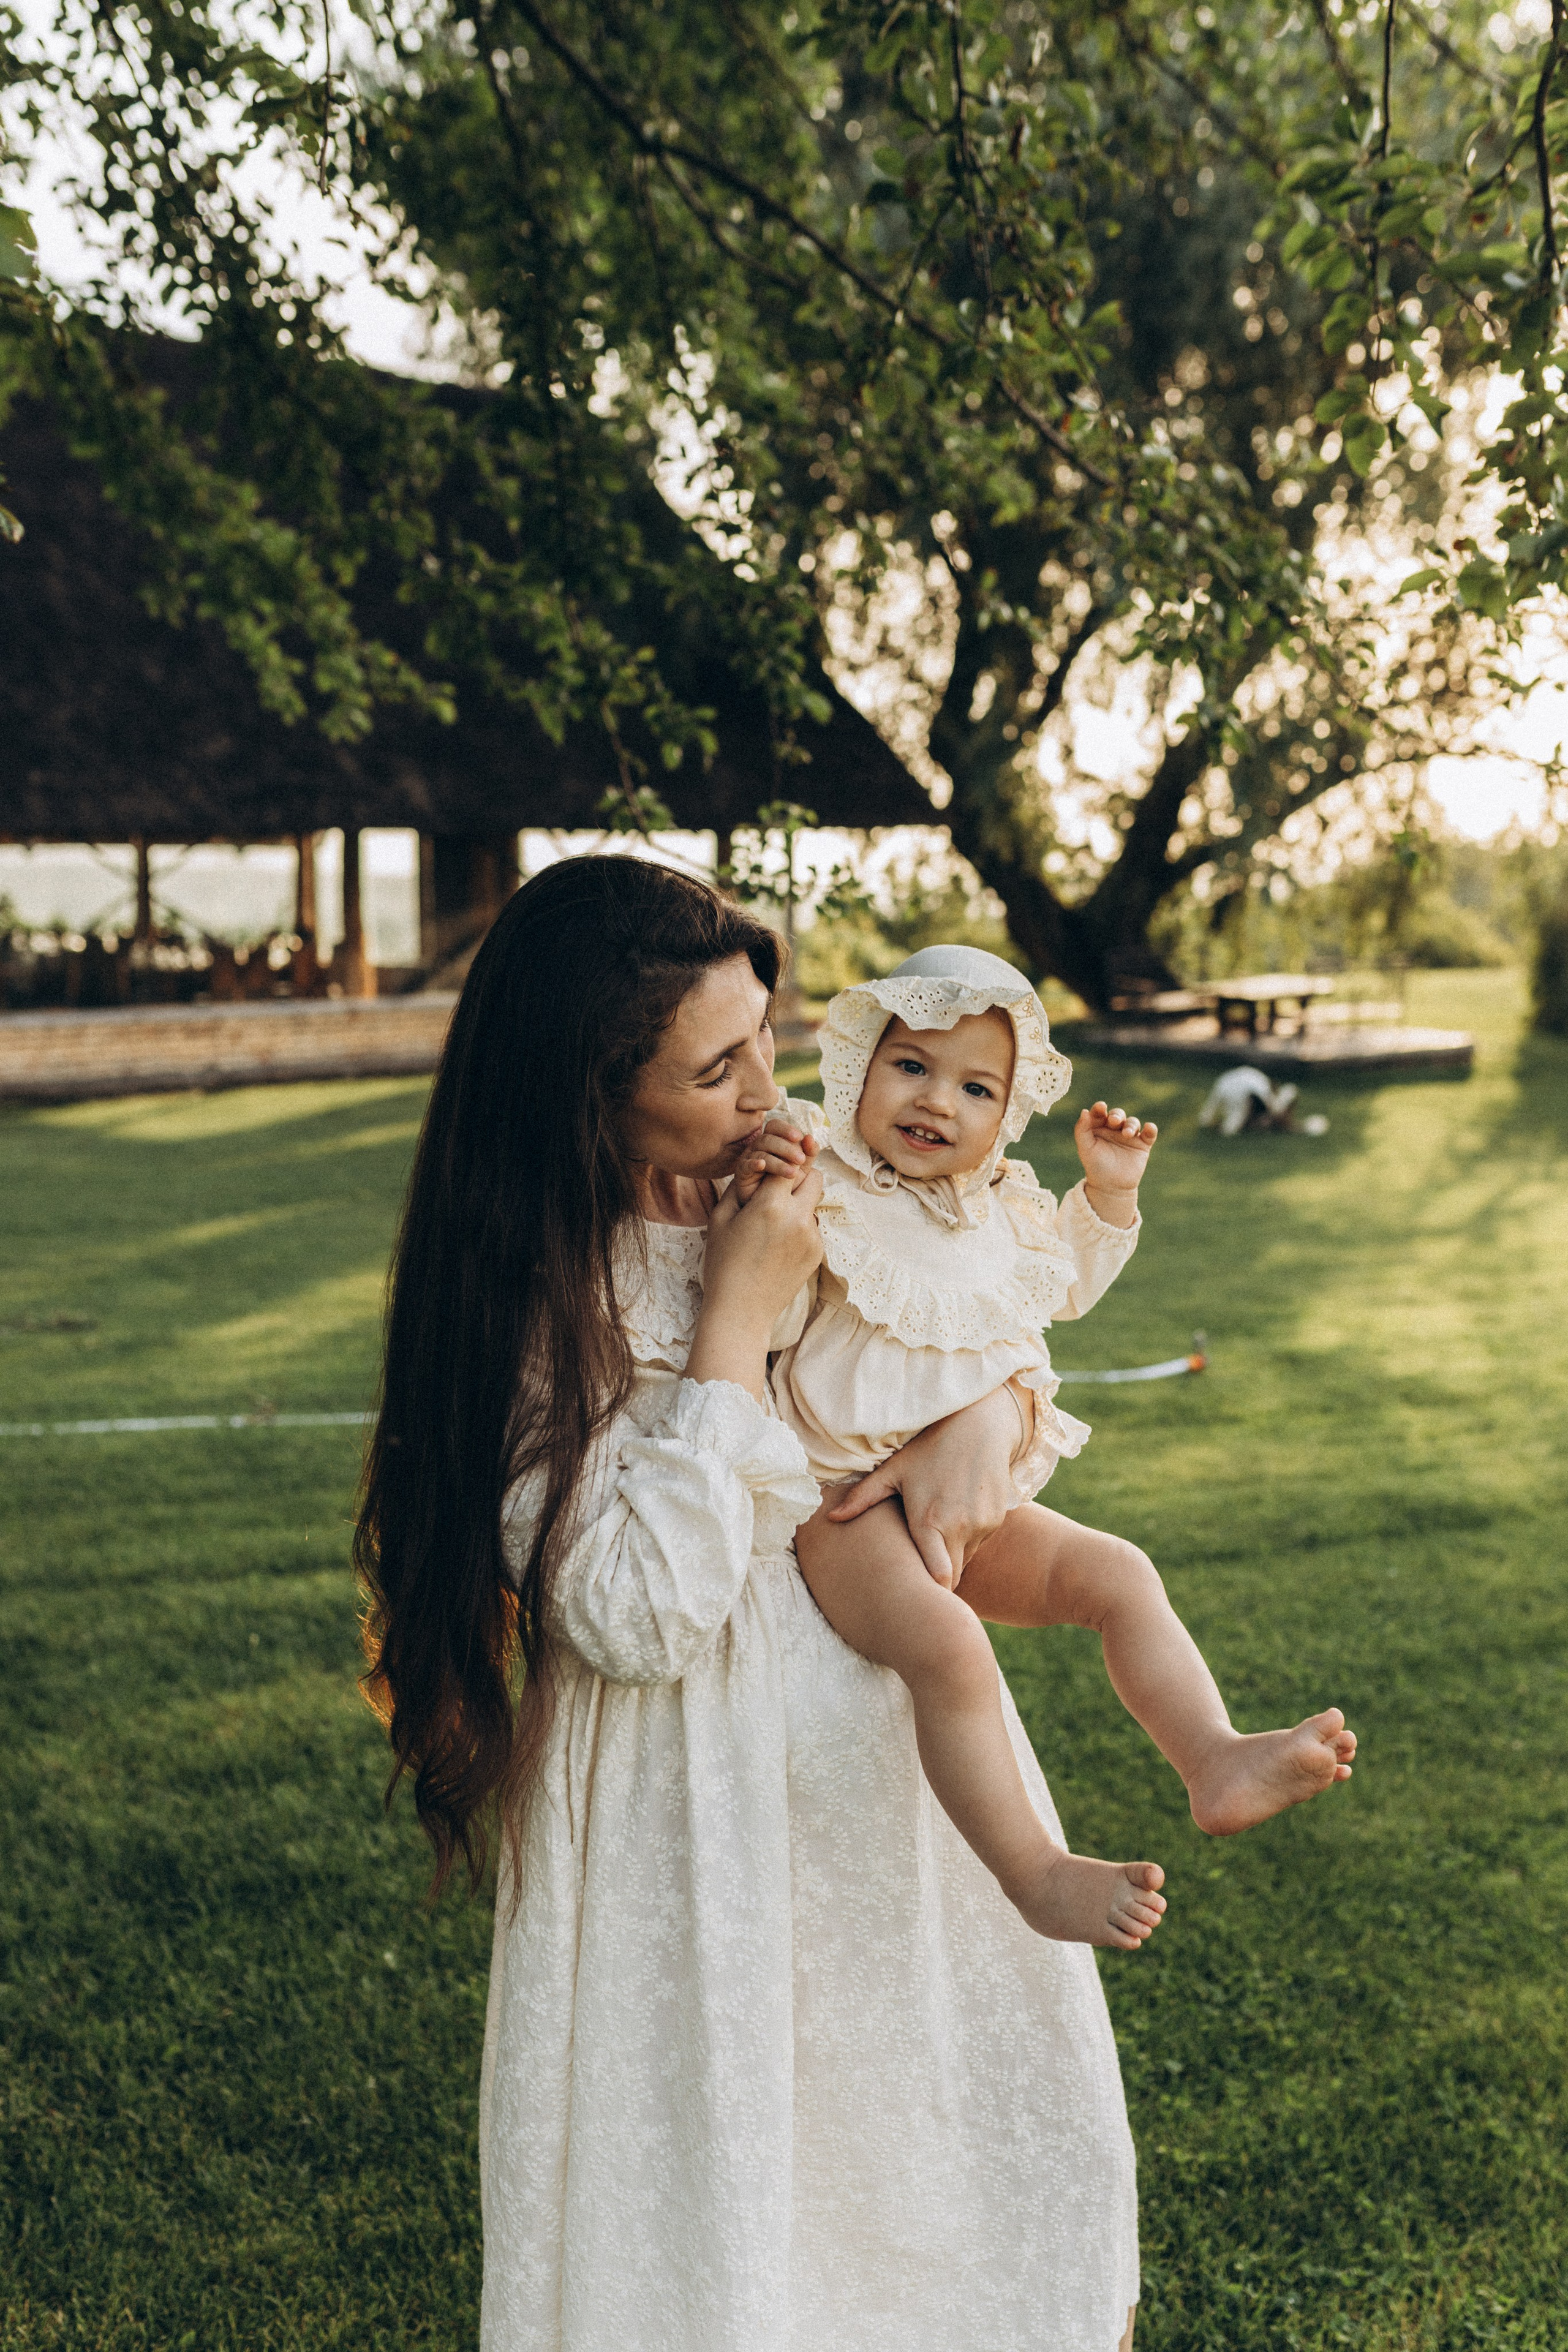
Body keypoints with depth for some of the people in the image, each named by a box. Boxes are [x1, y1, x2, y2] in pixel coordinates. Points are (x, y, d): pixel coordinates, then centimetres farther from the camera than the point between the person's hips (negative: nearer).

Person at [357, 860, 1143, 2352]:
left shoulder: (807, 1198, -1)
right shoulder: (530, 1304, -17)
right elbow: (634, 1611, -25)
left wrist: (983, 1421, -13)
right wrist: (736, 1321, -23)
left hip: (893, 1743, 6)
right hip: (698, 1811, -5)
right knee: (712, 2196, 10)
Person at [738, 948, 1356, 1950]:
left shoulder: (999, 1208, 11)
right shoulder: (824, 1188, -10)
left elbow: (1062, 1286, 29)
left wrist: (1109, 1197, 16)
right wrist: (760, 1205, -30)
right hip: (851, 1502, -7)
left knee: (1118, 1574, -6)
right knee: (946, 1645, -30)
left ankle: (1216, 1763, -7)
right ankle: (1036, 1873, -23)